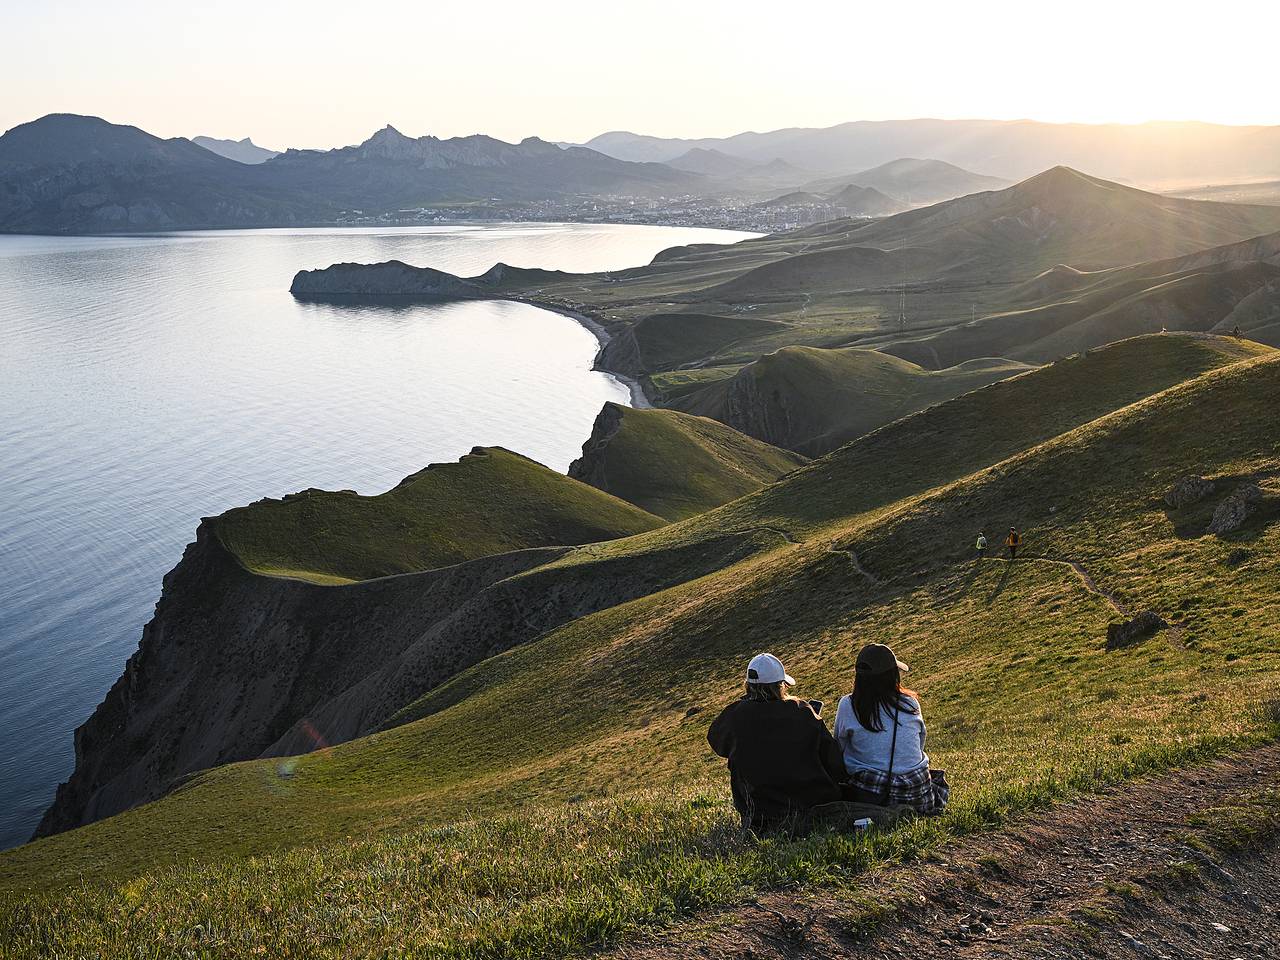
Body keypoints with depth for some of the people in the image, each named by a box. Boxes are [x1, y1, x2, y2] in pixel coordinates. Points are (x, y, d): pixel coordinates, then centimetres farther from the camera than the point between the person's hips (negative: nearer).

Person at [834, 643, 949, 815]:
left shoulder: (847, 706, -8)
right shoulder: (911, 703, -2)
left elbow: (839, 748, 4)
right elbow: (919, 746, 11)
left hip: (868, 795, -3)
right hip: (916, 794, 3)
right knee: (939, 778, 34)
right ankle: (908, 809, 10)